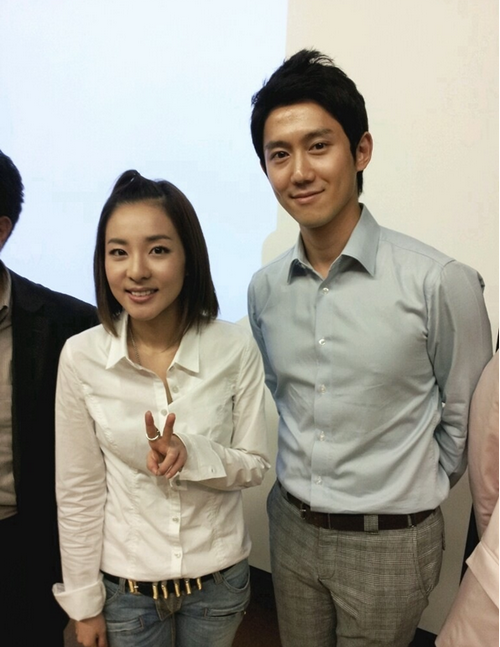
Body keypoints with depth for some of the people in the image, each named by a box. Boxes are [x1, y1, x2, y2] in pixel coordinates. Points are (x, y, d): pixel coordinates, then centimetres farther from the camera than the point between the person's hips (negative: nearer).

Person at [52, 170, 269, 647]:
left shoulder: (236, 349, -16)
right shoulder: (81, 357, -15)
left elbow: (254, 465, -7)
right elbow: (78, 491, -7)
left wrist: (190, 454, -26)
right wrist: (84, 601, -1)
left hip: (219, 575, 1)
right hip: (125, 581, 0)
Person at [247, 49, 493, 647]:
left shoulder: (439, 282, -20)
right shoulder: (264, 288, -4)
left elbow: (465, 418, -8)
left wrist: (408, 491, 2)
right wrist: (306, 482, 11)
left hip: (388, 543, -4)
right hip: (289, 526, 5)